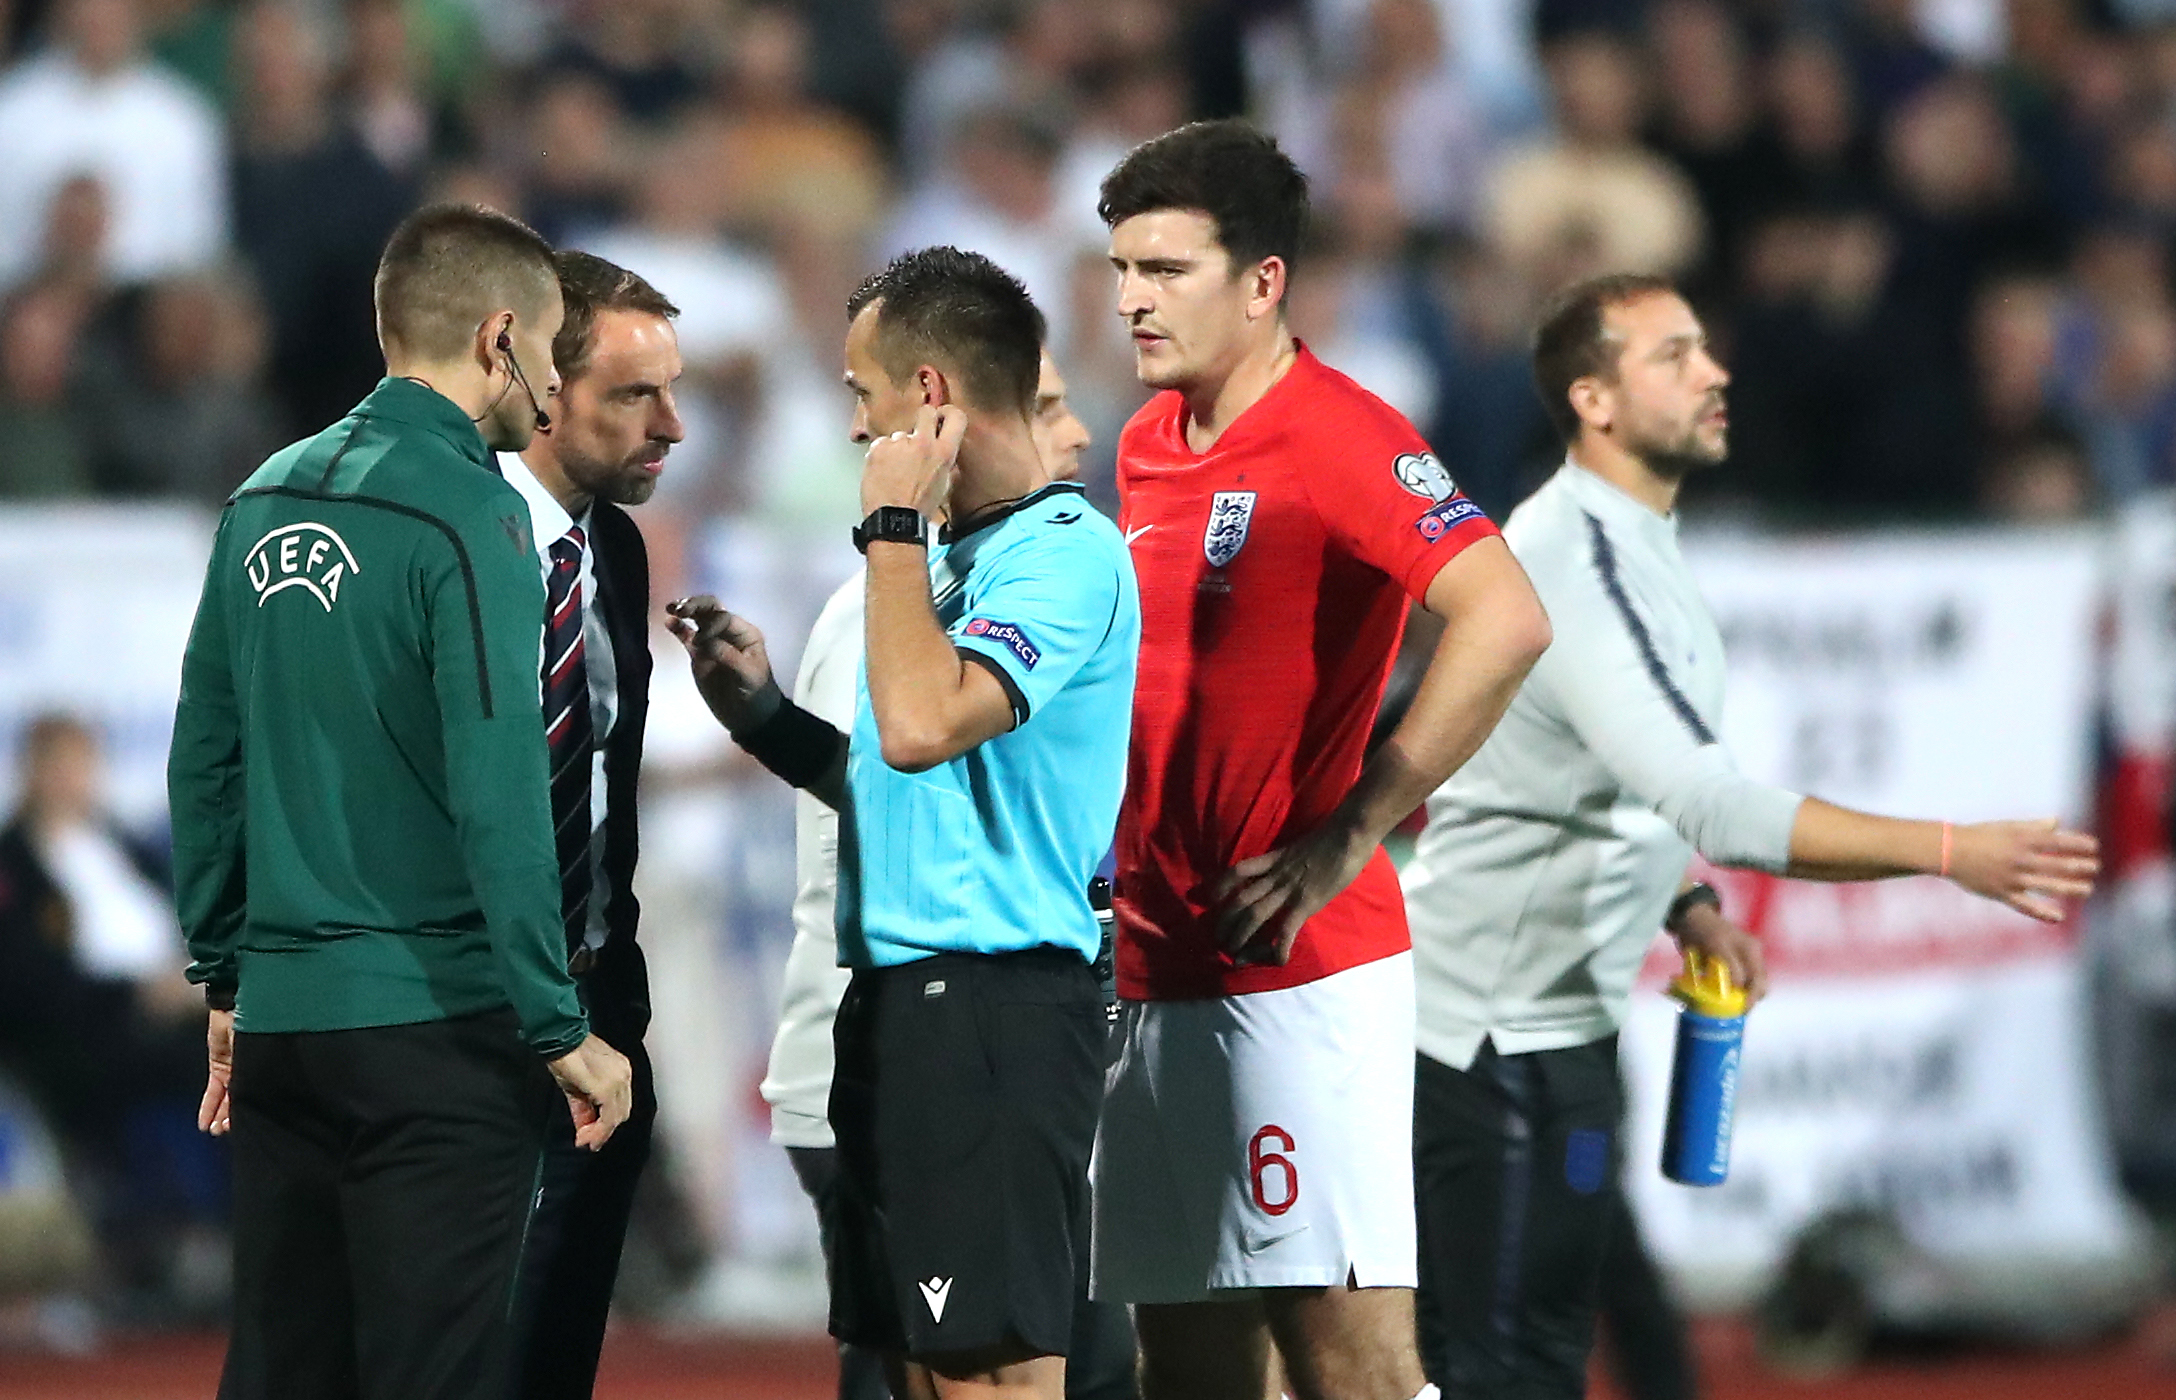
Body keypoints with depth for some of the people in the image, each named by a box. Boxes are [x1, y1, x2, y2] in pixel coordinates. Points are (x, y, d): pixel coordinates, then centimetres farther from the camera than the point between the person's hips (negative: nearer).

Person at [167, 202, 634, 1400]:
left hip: (280, 1026, 7)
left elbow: (202, 763, 13)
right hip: (431, 1025, -7)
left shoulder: (266, 501, 10)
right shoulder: (469, 514, -11)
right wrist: (560, 1031, -12)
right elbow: (497, 795, -16)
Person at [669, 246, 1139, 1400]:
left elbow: (923, 724, -27)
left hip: (989, 998, -10)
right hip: (902, 996, 10)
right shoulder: (962, 554, 18)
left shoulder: (1065, 555, -12)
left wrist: (894, 524, -16)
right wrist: (766, 717, 14)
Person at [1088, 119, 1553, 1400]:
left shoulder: (1342, 438, -12)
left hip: (1304, 970, -8)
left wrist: (1348, 837, -21)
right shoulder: (1149, 445, 13)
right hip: (1158, 971, 8)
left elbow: (1506, 622, -24)